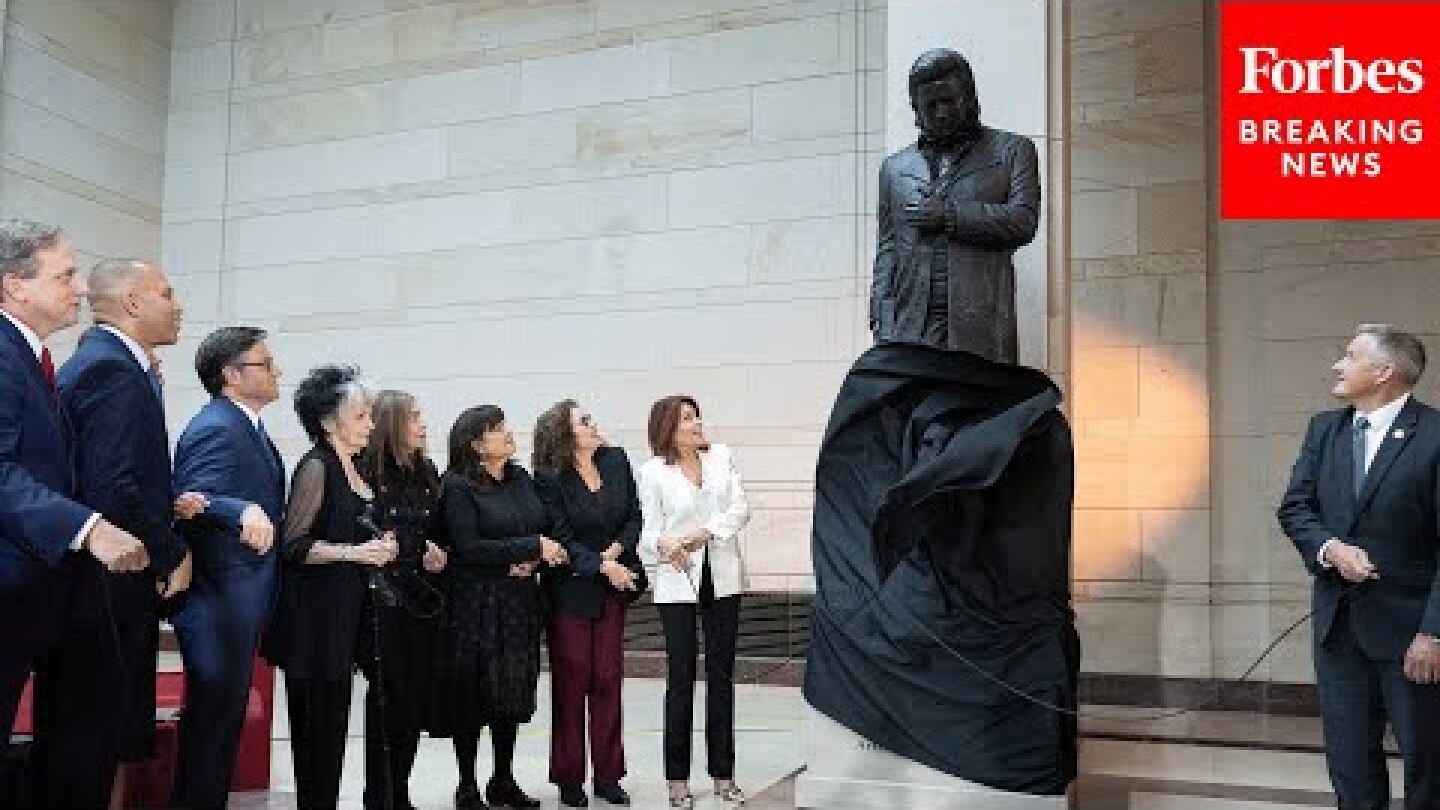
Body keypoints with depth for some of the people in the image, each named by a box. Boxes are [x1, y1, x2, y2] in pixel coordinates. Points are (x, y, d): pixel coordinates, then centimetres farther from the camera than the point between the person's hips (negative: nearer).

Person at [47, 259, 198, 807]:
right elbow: (115, 488, -25)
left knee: (94, 737, 15)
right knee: (89, 741, -2)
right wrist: (173, 555, -13)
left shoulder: (104, 362, 15)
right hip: (106, 593, -10)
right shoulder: (113, 370, -16)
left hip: (99, 589, 10)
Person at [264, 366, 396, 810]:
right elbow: (294, 545, -17)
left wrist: (378, 547, 8)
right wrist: (356, 552, -20)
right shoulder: (315, 468, -12)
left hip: (345, 614, 9)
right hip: (315, 616, -9)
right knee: (315, 720, -2)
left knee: (335, 719, 12)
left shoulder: (352, 470, 13)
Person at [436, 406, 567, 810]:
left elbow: (548, 527, 12)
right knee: (471, 697, 2)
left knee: (512, 695, 12)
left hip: (519, 603, 6)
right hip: (475, 605, -6)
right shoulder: (458, 487, -10)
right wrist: (532, 547, -17)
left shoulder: (521, 478, 9)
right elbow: (468, 547, -19)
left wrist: (532, 560, -9)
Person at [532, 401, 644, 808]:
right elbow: (561, 539, -13)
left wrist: (616, 550, -11)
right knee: (570, 683, 3)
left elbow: (634, 517, 6)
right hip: (571, 589, -4)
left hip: (612, 589, 4)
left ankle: (608, 775, 16)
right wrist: (602, 567, -22)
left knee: (608, 679, 7)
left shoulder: (616, 461, 3)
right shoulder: (549, 480, -12)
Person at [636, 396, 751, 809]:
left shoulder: (721, 456, 6)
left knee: (722, 675, 8)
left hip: (722, 580, 3)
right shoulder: (653, 472, -3)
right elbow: (650, 531, -4)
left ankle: (723, 774, 17)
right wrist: (665, 545, -27)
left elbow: (740, 508, -3)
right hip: (677, 585, -3)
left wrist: (705, 532, -19)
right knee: (680, 679, 1)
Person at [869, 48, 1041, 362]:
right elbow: (886, 250, 16)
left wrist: (948, 215, -5)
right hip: (910, 326, 2)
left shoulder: (1012, 150, 14)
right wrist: (881, 322, 4)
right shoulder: (895, 167, 21)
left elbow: (1023, 221, 0)